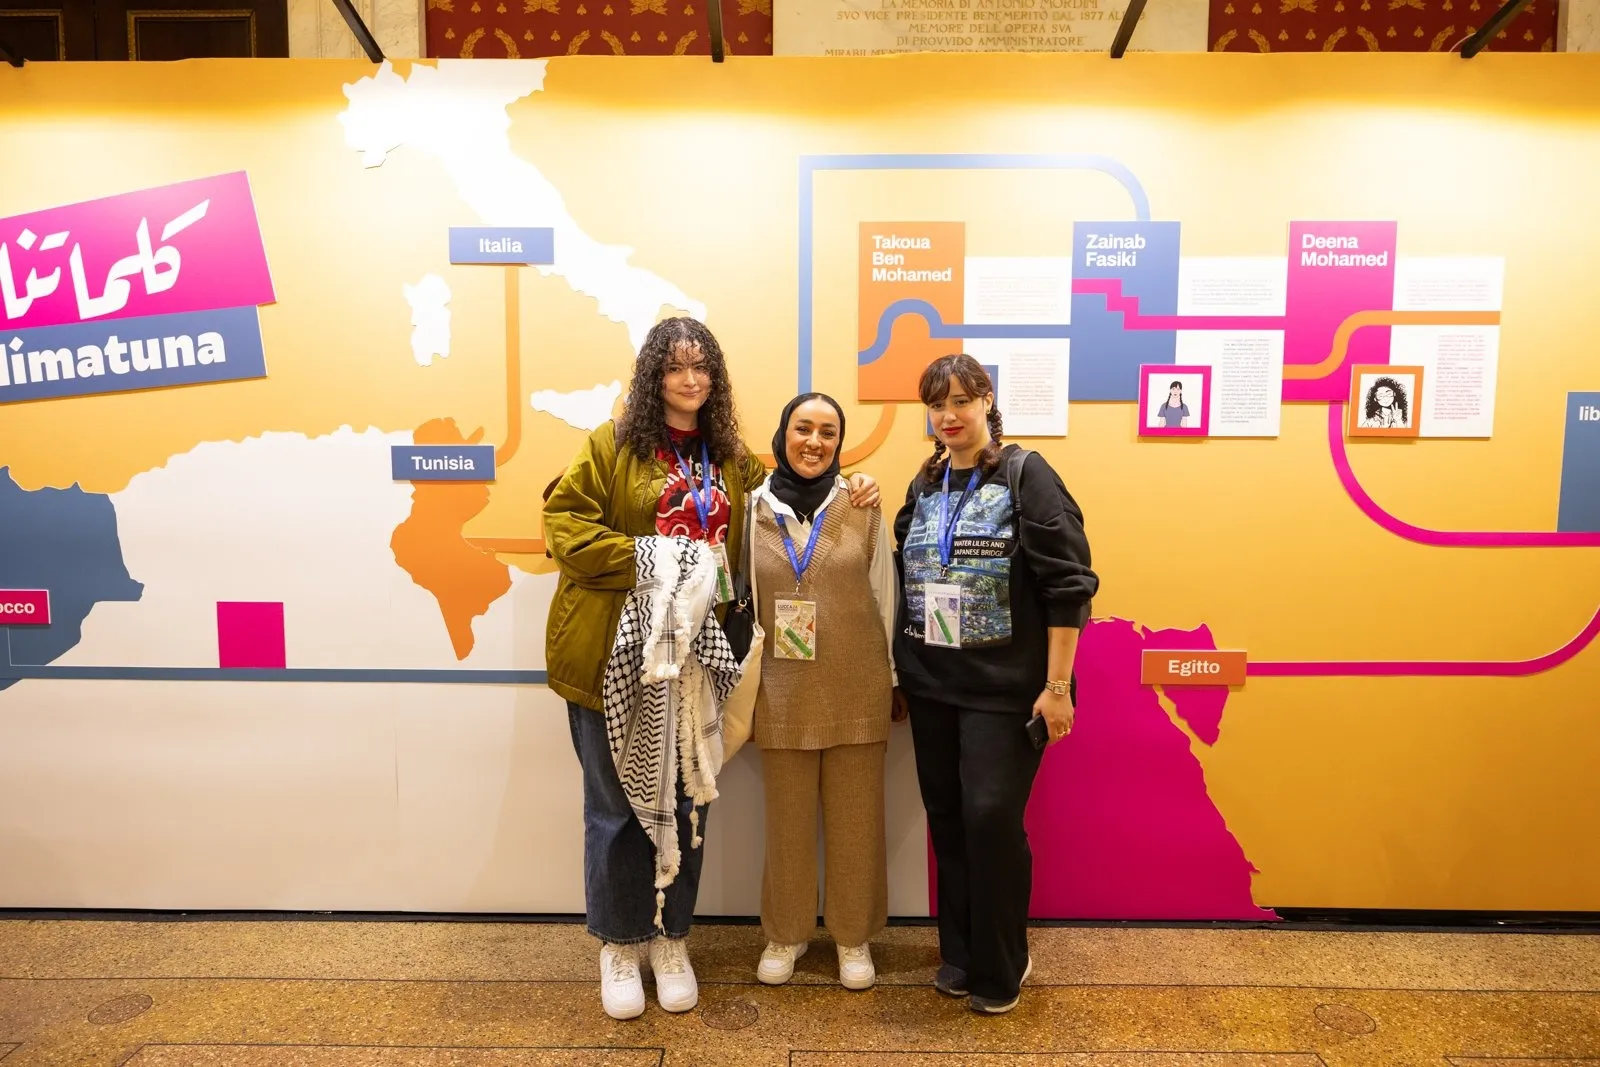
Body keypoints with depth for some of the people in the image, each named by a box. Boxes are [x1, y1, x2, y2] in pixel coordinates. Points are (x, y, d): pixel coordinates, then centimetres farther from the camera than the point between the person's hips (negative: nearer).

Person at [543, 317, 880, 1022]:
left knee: (684, 801, 12)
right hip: (618, 655, -3)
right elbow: (563, 522, -9)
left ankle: (670, 939, 32)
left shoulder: (733, 460, 11)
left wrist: (849, 491, 6)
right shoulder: (613, 444, -2)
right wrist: (642, 557, -18)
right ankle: (618, 945, 28)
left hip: (693, 657, 4)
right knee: (618, 802, 8)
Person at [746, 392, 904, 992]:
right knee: (788, 821, 12)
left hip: (856, 691, 0)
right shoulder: (756, 510, -1)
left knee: (855, 819, 11)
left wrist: (896, 680, 6)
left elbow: (885, 596, 3)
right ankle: (786, 933, 32)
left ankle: (853, 936, 30)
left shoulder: (862, 507, -3)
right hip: (783, 693, 0)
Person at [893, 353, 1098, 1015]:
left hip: (1003, 687, -5)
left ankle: (999, 967, 18)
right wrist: (904, 665, 12)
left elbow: (1067, 583, -11)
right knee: (946, 819, 12)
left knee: (992, 819, -4)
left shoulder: (1025, 475, -7)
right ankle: (959, 953, 30)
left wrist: (1056, 685, -14)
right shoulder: (923, 487, 10)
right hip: (930, 685, 6)